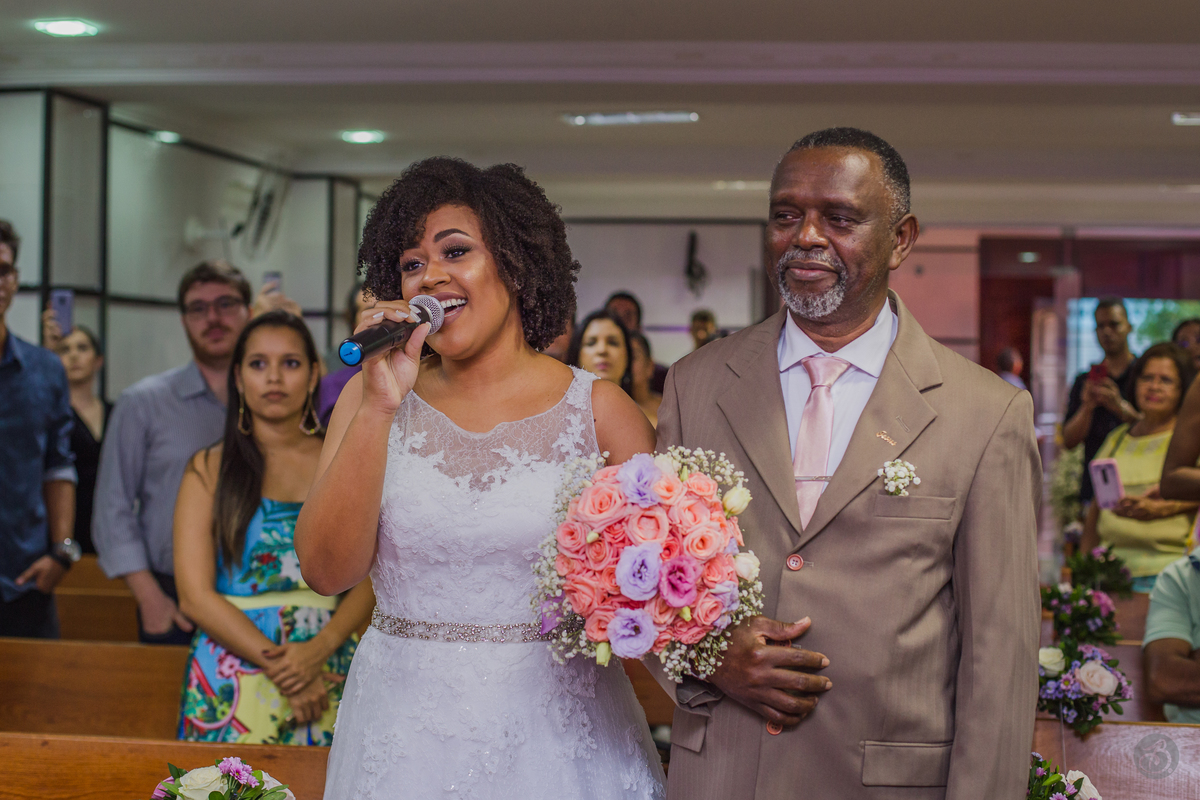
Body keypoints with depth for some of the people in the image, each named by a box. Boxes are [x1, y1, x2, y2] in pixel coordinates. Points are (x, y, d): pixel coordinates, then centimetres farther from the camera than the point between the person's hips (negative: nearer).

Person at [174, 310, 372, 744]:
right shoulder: (209, 469, 4)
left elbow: (369, 579, 2)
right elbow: (195, 595, -4)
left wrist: (320, 649, -16)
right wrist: (279, 667, -13)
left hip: (327, 676, 1)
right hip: (231, 685, -1)